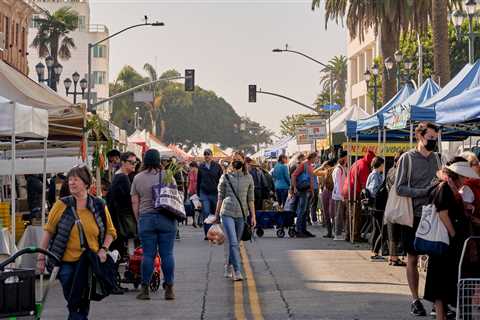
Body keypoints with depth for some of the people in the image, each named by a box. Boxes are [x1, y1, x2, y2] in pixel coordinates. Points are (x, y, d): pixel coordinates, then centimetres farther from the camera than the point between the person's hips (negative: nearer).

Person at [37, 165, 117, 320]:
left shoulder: (99, 206, 0)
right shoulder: (61, 205, -4)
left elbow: (110, 231, 9)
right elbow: (48, 231, 0)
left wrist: (103, 249, -6)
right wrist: (41, 257, -3)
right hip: (66, 262, -1)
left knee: (84, 301, 8)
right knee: (72, 301, 3)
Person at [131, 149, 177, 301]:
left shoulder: (138, 178, 4)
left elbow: (135, 202, 5)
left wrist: (138, 220, 12)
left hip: (146, 219, 1)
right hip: (166, 218, -1)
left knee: (148, 254, 4)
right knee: (167, 254, 2)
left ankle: (145, 289, 6)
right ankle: (169, 289, 4)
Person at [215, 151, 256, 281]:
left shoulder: (248, 178, 6)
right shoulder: (225, 177, 4)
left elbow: (251, 199, 7)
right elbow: (220, 197, 8)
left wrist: (253, 216, 3)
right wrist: (216, 215, 10)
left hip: (242, 214, 2)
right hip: (227, 213, -2)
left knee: (236, 243, 9)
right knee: (233, 243, -13)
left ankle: (229, 267, 27)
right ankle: (237, 271, -15)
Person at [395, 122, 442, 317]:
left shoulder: (436, 158, 10)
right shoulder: (407, 158, -5)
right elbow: (400, 188, -11)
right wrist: (425, 192, -20)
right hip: (414, 216, -4)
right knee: (413, 258, 5)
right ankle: (415, 300, 13)